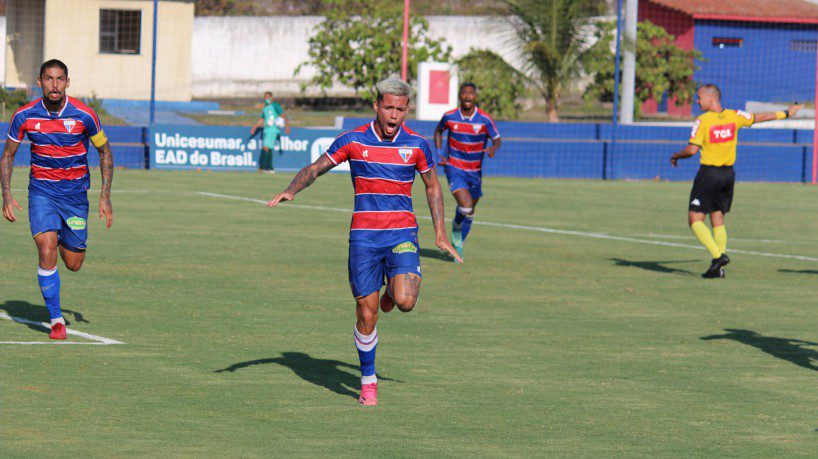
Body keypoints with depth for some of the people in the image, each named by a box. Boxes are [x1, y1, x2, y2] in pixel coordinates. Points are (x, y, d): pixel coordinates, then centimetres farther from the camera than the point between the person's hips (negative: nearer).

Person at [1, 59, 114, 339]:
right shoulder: (25, 116, -9)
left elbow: (105, 152, 2)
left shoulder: (83, 115, -13)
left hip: (75, 193, 0)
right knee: (47, 250, -20)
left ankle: (66, 239, 41)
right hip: (41, 191, 0)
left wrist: (105, 195, -5)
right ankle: (56, 319, -9)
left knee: (73, 264, 3)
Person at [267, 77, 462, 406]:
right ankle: (368, 382, 19)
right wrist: (291, 190, -14)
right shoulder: (353, 141, -2)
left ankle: (393, 290, 17)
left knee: (404, 302, -22)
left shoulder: (416, 144, 1)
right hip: (363, 237, 0)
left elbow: (432, 186, 15)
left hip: (403, 234, 0)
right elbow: (314, 169, 5)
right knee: (366, 314, -1)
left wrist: (440, 231, 10)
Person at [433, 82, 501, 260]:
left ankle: (459, 244, 37)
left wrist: (493, 148, -29)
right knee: (466, 208, -22)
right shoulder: (449, 117, -8)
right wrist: (439, 154, 1)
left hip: (475, 171, 2)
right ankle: (456, 226, 12)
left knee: (470, 212, 14)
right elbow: (438, 131, 12)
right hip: (454, 168, -2)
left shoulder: (485, 119, -10)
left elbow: (497, 139, -5)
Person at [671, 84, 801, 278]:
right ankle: (718, 268, 8)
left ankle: (718, 256, -19)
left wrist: (676, 156, 2)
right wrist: (786, 113, 32)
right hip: (728, 174, 6)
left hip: (708, 174, -6)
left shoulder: (702, 121, -13)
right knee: (718, 220, 13)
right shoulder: (734, 116, 3)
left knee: (695, 221, -2)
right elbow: (759, 117, 17)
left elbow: (692, 149, -18)